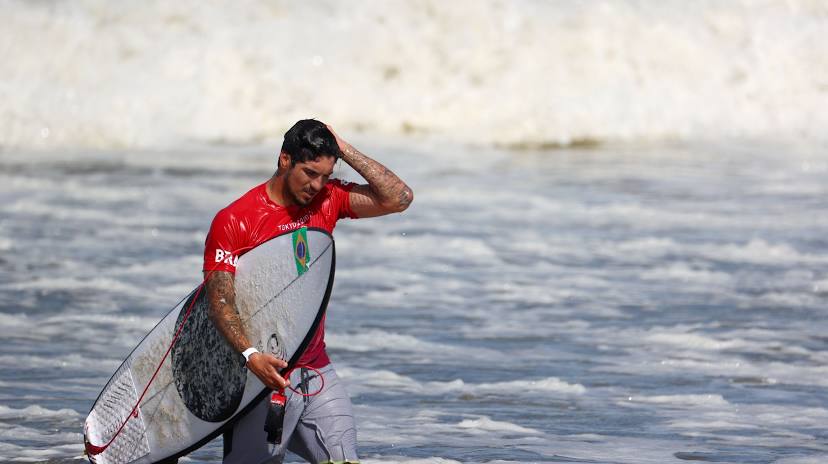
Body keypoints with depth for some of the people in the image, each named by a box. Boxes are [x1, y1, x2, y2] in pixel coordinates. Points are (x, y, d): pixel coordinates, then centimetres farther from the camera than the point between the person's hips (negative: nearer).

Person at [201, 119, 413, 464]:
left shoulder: (327, 200, 5)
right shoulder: (233, 221, -10)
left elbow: (399, 198, -3)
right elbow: (220, 301, -17)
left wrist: (345, 151, -5)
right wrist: (251, 355, -33)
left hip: (317, 372, 5)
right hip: (264, 373, -5)